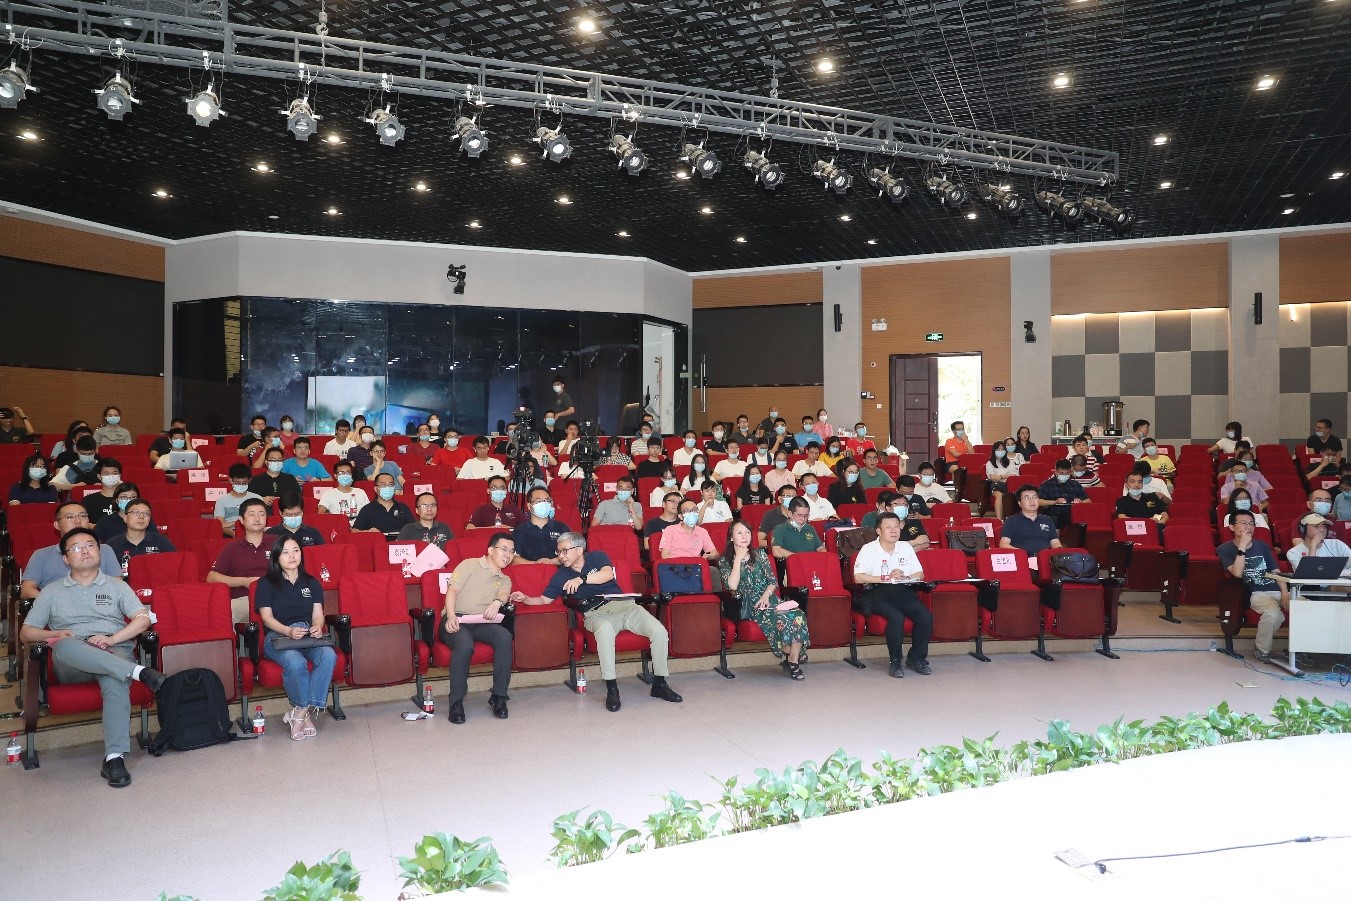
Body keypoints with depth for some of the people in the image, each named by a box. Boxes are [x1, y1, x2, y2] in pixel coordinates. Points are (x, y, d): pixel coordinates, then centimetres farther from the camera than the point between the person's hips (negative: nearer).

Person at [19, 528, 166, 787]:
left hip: (115, 653, 0)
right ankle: (139, 672, -47)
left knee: (115, 683, -37)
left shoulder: (117, 587, 21)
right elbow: (26, 633, 18)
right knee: (65, 646, -38)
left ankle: (114, 757, -43)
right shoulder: (52, 592, 23)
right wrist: (55, 634, -4)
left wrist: (112, 638, -8)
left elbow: (143, 619, 9)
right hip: (71, 664, 0)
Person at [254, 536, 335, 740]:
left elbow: (318, 614, 11)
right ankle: (307, 714, -17)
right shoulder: (266, 584, 9)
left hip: (309, 635, 3)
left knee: (328, 655, -31)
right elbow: (267, 617, -1)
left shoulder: (312, 583, 20)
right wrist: (289, 631, -19)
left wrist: (318, 627, -13)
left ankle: (300, 713, -26)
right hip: (277, 637, -3)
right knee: (296, 663, -37)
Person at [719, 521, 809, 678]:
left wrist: (766, 595, -9)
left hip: (768, 599, 4)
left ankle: (793, 661, -22)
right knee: (780, 618, -33)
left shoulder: (759, 554, 16)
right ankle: (788, 658, -13)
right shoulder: (725, 560, 7)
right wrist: (738, 559, -7)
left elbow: (773, 581, 11)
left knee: (797, 615, -28)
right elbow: (732, 586, -9)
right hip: (747, 605, -4)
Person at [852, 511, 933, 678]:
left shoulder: (906, 548, 17)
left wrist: (904, 578, -6)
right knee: (896, 617, -33)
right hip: (878, 593, -4)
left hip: (903, 591, 4)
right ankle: (895, 661, -14)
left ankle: (916, 658, -1)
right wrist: (887, 578, -12)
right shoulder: (868, 550, 1)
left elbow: (920, 574, 16)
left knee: (926, 616, -21)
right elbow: (858, 577, -9)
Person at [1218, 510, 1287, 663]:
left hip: (1276, 589, 6)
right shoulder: (1225, 549, 5)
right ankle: (1263, 651, -13)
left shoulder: (1262, 545, 22)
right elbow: (1237, 573, -11)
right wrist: (1242, 546, -12)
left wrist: (1284, 592, -1)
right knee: (1273, 612, -36)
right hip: (1254, 593, -5)